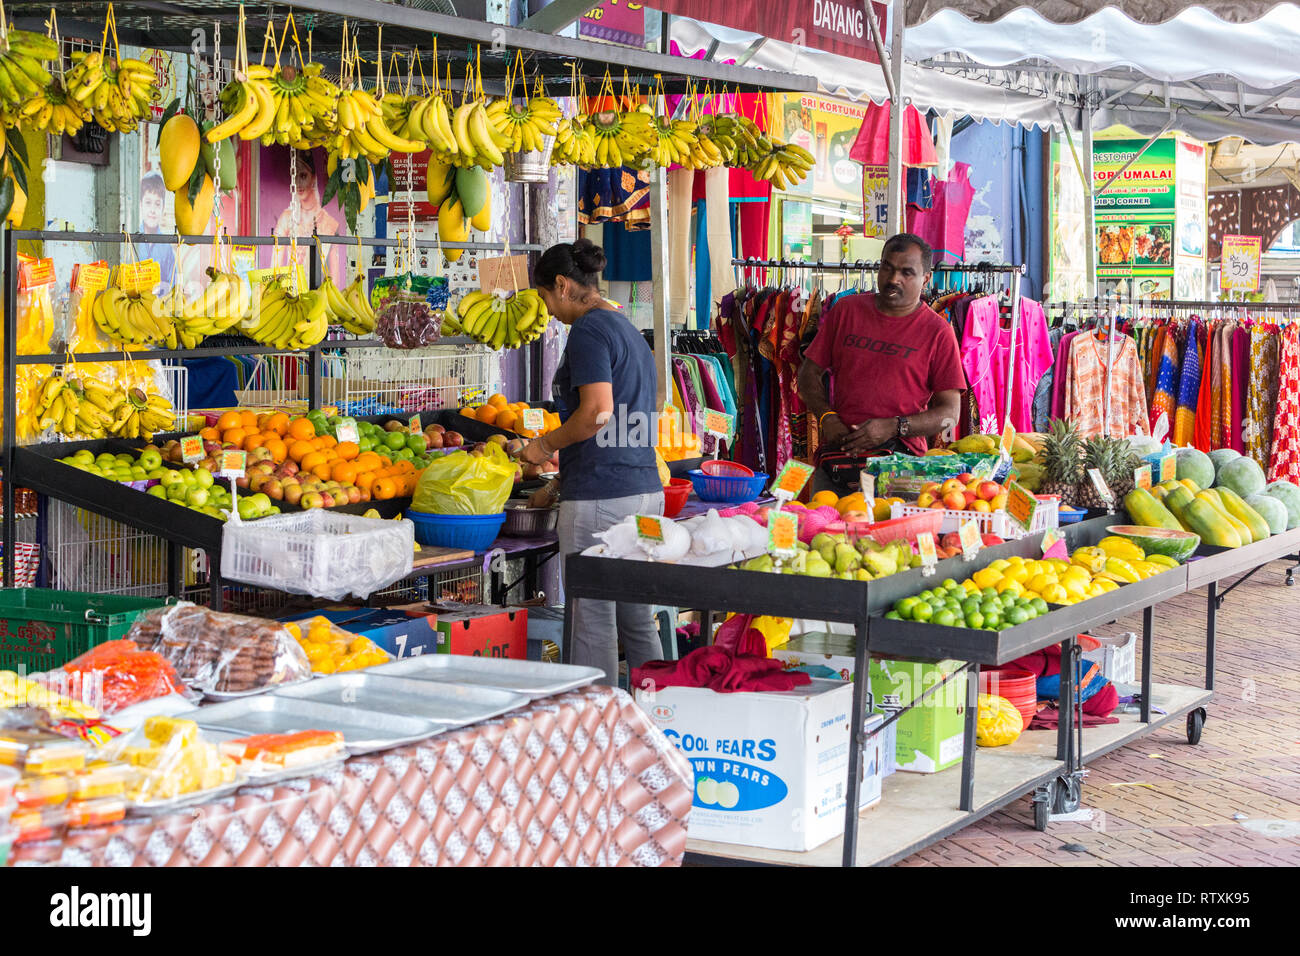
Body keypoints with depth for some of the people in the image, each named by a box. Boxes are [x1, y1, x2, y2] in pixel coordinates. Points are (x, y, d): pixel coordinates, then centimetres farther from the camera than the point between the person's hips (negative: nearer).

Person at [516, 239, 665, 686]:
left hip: (600, 496, -9)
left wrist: (546, 444, -5)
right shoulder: (629, 330, 19)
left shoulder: (589, 329, -10)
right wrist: (561, 487, 26)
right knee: (636, 618, 13)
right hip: (645, 487, 9)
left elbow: (597, 412, -21)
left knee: (594, 620, -3)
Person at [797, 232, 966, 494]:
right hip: (838, 452, 2)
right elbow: (810, 373, 17)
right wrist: (826, 418, -1)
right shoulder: (846, 310, 13)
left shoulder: (937, 332, 3)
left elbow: (949, 413, 1)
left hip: (901, 461, -2)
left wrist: (893, 427, -13)